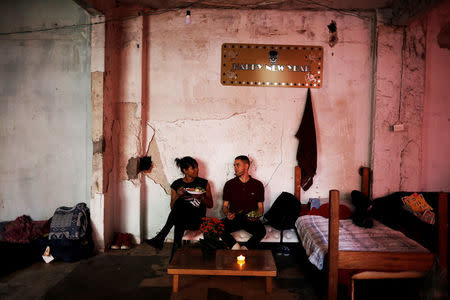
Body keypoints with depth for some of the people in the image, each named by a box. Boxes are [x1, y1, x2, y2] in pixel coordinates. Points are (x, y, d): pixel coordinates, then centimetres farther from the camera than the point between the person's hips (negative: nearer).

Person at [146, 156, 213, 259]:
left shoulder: (204, 183, 7)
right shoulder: (176, 185, 7)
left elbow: (210, 204, 10)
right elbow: (172, 207, 7)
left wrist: (201, 198, -11)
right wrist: (178, 195, -12)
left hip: (197, 221, -1)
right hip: (182, 219, 2)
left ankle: (160, 237, -25)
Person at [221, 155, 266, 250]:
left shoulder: (258, 185, 8)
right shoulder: (229, 184, 9)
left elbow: (260, 207, 10)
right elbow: (225, 205, 11)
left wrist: (257, 215, -12)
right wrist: (227, 213, -12)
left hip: (250, 219, -1)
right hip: (233, 218, 1)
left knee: (261, 230, -32)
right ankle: (236, 247, -22)